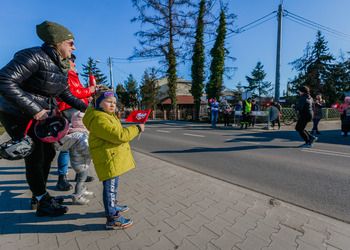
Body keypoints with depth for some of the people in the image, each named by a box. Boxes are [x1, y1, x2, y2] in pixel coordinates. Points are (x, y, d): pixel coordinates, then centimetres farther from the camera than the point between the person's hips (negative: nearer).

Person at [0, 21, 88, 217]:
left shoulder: (63, 66, 5)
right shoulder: (35, 56, -21)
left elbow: (65, 93, 13)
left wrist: (85, 108, 3)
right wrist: (34, 110, -29)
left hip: (41, 116, 8)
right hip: (19, 117, -8)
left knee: (48, 153, 13)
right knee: (35, 159, 0)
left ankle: (40, 196, 34)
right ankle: (42, 203, 20)